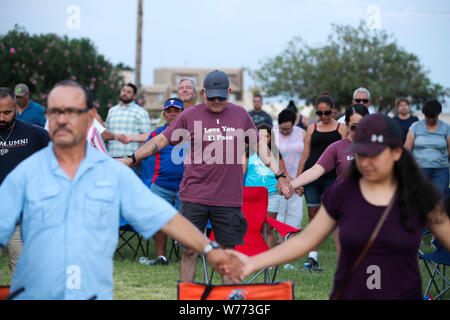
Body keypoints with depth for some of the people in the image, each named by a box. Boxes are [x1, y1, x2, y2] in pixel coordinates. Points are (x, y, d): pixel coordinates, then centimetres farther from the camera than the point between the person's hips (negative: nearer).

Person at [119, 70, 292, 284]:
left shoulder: (240, 114, 9)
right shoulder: (190, 115, 3)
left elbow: (258, 145, 18)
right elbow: (162, 139, 7)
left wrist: (279, 174, 15)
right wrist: (132, 159, 0)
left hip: (229, 198, 1)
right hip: (194, 195, -1)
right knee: (189, 249, 0)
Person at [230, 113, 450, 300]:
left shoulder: (419, 197, -5)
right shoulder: (342, 193, -4)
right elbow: (304, 240, 1)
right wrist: (253, 263, -8)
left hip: (404, 294, 0)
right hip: (349, 294, 1)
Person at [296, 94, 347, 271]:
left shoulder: (341, 128, 6)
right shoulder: (312, 129, 13)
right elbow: (305, 155, 14)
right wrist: (297, 179, 9)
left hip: (332, 177, -3)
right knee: (313, 215, 3)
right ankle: (312, 257, 7)